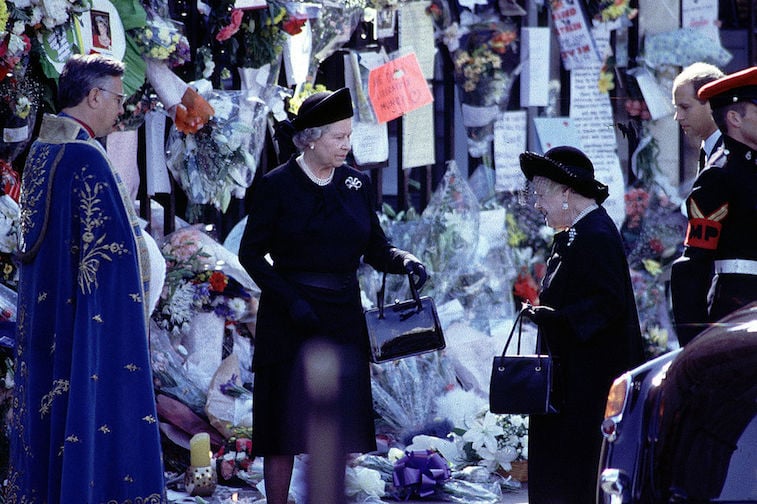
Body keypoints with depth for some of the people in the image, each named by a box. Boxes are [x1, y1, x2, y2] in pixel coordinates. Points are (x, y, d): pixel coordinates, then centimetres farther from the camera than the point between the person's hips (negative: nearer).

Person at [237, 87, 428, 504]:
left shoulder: (356, 184, 7)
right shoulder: (276, 186, -6)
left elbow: (374, 248, 9)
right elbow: (250, 254, -4)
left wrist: (404, 261, -13)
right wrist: (290, 299, -15)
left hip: (343, 317, 4)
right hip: (290, 320, -4)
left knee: (339, 427, 4)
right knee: (286, 423, -2)